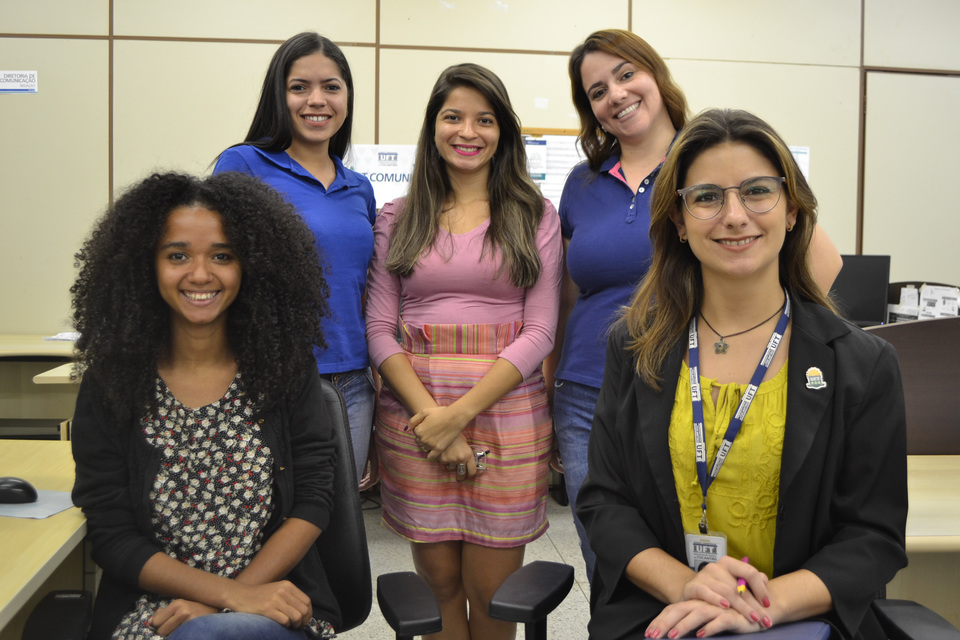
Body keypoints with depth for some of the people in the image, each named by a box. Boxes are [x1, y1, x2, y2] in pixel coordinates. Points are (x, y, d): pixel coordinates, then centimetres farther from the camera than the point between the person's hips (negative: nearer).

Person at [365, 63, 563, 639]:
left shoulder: (536, 216, 5)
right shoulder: (398, 219, 9)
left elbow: (540, 331, -2)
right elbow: (379, 328, 3)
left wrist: (459, 414, -12)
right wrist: (429, 416, -12)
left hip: (505, 412, -1)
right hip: (413, 413, 1)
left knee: (493, 593, 5)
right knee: (438, 582, 10)